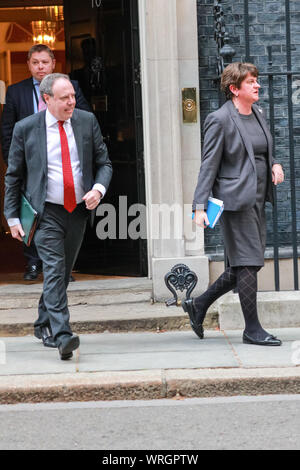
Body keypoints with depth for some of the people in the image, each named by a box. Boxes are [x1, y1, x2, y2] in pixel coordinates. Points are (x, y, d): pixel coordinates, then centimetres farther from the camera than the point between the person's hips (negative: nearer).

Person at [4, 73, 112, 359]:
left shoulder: (87, 121, 2)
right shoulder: (26, 129, -5)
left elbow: (103, 163, 9)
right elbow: (13, 176, 3)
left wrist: (98, 189, -11)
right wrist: (12, 217, 0)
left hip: (79, 210, 4)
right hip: (47, 213, -4)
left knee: (63, 272, 13)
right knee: (54, 271, -16)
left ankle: (44, 325, 31)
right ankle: (62, 335, -23)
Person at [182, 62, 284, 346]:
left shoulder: (257, 113, 13)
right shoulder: (220, 120, -10)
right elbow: (208, 165, -11)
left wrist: (274, 164, 6)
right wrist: (200, 206, -17)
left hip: (256, 200, 8)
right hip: (235, 199, -8)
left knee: (245, 265, 10)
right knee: (248, 262, -7)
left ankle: (198, 305, 25)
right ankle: (252, 329, 2)